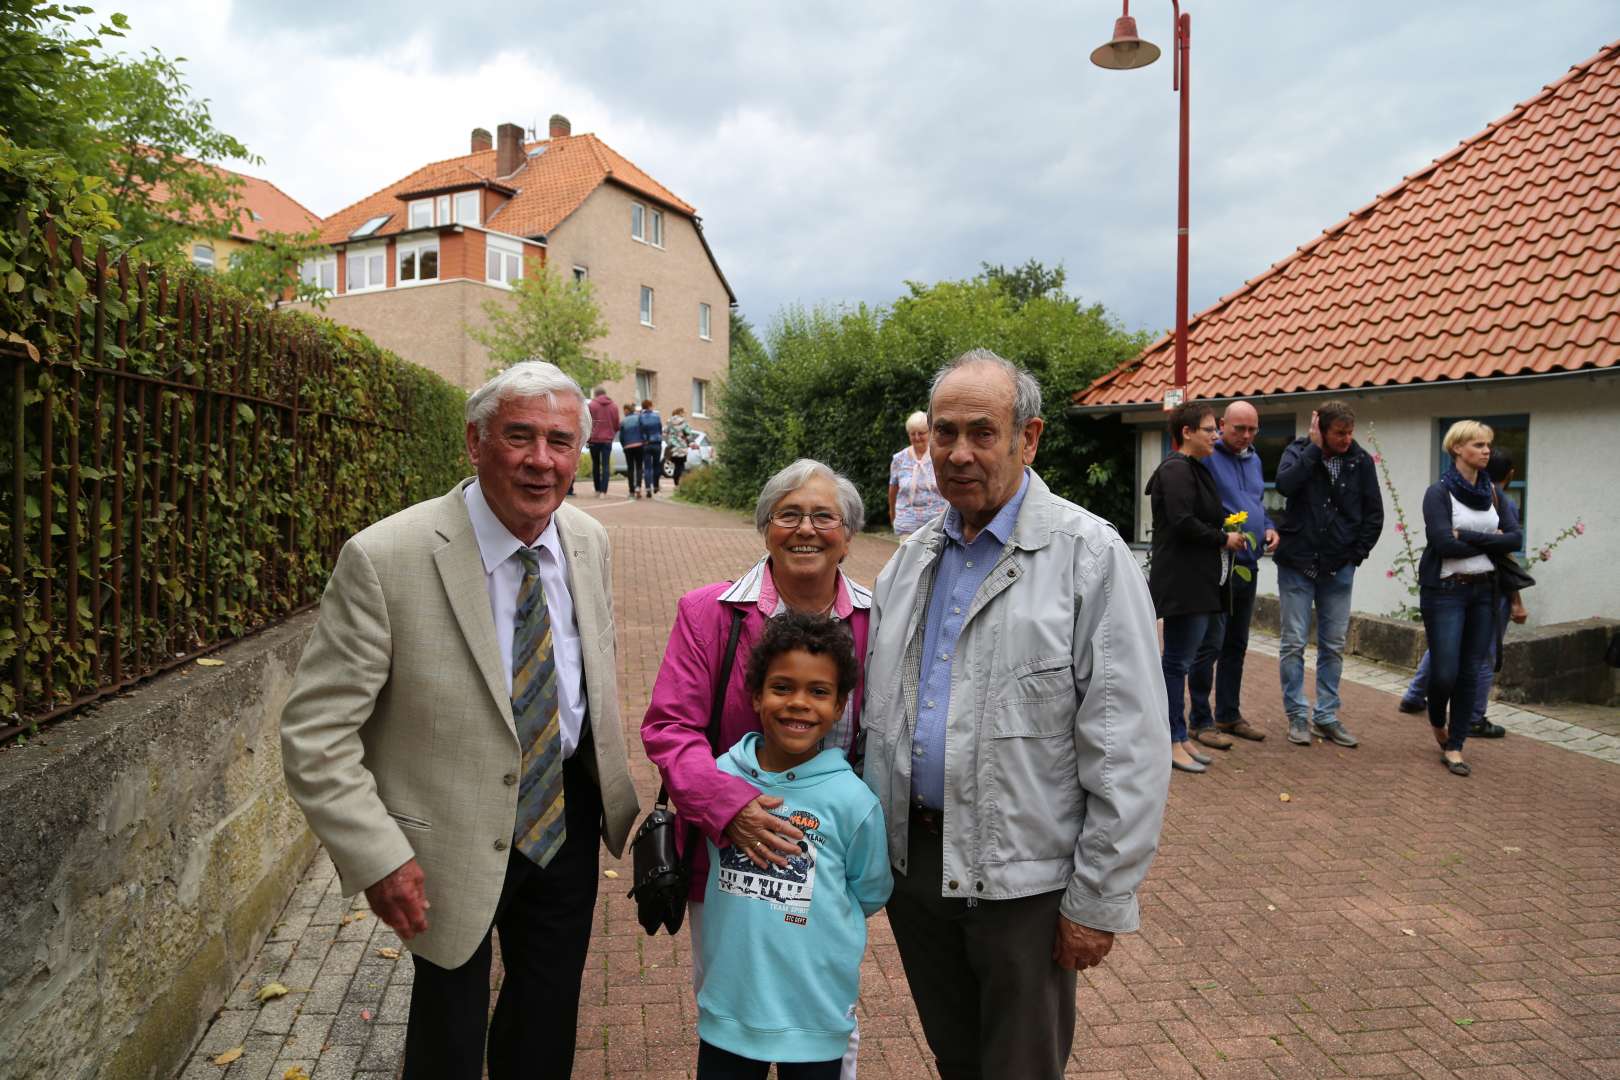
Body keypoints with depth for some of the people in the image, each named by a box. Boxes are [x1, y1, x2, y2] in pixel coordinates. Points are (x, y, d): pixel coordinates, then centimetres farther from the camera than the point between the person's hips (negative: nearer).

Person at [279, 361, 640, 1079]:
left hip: (569, 819, 5)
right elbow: (314, 734, -19)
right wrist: (379, 858, -21)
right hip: (454, 843, -4)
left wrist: (612, 788, 9)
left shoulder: (589, 542, -6)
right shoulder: (384, 559, -24)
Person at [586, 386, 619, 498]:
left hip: (594, 439, -1)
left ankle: (597, 490, 15)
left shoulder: (592, 405, -4)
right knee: (606, 466, 0)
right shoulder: (614, 406, 4)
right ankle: (603, 492, -9)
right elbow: (617, 425, 6)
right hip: (607, 440, 1)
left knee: (595, 465, 13)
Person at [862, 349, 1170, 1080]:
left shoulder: (1089, 555, -13)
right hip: (911, 860, 5)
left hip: (1022, 879, -5)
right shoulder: (912, 559, 7)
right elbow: (876, 710, 12)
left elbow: (1128, 751, -15)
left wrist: (1099, 901, -14)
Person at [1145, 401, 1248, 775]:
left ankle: (1180, 737, 21)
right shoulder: (1176, 470, -13)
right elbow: (1183, 523, -22)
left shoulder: (1195, 469, 19)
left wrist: (1229, 533, 8)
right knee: (1178, 661, -4)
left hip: (1203, 583, 11)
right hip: (1184, 584, -11)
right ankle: (1171, 742, 5)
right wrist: (1225, 539, -11)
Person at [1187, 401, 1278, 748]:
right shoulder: (1205, 456, -10)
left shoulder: (1253, 459, 16)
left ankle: (1229, 714, 26)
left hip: (1247, 565, 8)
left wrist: (1269, 528, 8)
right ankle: (1200, 720, 5)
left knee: (1236, 645, 15)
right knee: (1210, 645, -5)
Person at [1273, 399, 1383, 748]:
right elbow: (1285, 483, -25)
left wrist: (1358, 553, 1)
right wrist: (1314, 448, -20)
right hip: (1297, 564, -2)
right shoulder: (1299, 451, -4)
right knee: (1293, 643, 1)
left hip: (1339, 569, 2)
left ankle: (1327, 716, 19)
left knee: (1333, 646, 8)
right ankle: (1297, 715, 12)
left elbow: (1374, 513, 8)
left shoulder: (1361, 461, 1)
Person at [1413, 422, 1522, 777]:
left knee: (1471, 672, 4)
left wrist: (1469, 537, -13)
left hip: (1483, 590, 5)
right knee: (1445, 672, -6)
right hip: (1445, 590, -5)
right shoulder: (1439, 492, -6)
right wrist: (1490, 542, -7)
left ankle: (1454, 746, 15)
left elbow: (1515, 538, 0)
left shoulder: (1490, 492, 10)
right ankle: (1437, 722, 26)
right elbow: (1444, 543, -18)